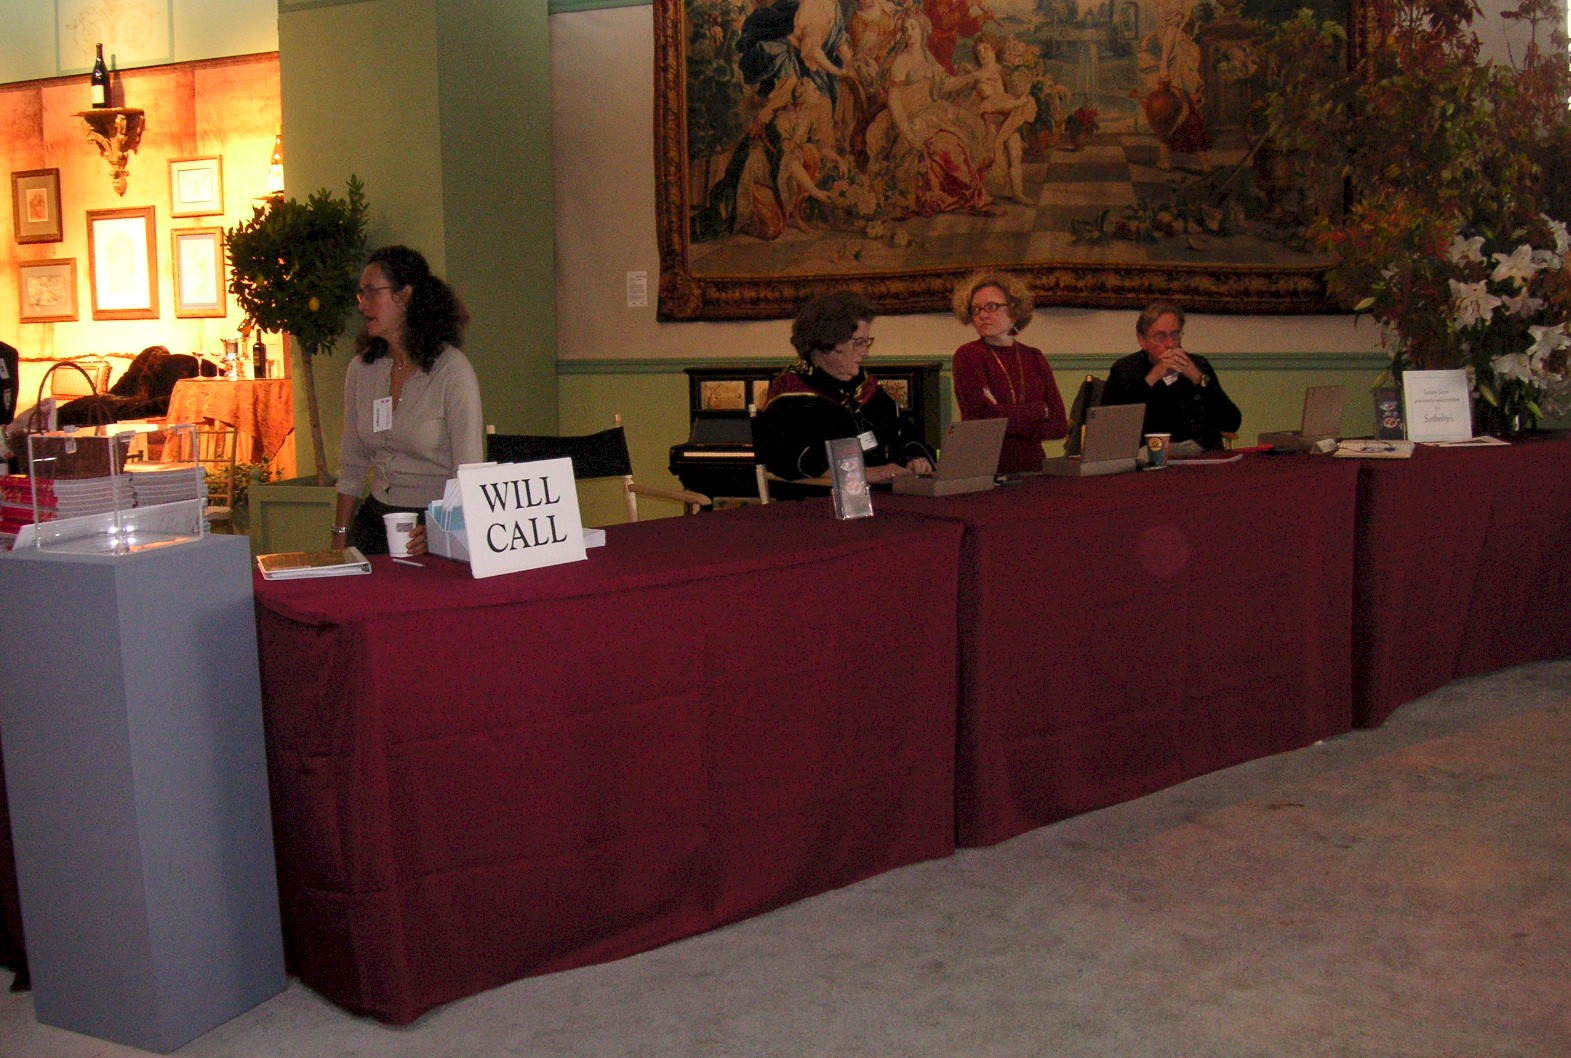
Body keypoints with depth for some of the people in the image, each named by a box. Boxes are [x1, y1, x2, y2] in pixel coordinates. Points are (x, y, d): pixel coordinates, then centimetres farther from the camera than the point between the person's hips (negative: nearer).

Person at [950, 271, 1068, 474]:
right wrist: (1039, 411, 0)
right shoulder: (967, 356, 1)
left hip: (1030, 468, 3)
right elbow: (986, 415, -12)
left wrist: (1007, 415, -6)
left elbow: (1060, 426, 6)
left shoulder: (1034, 358, 13)